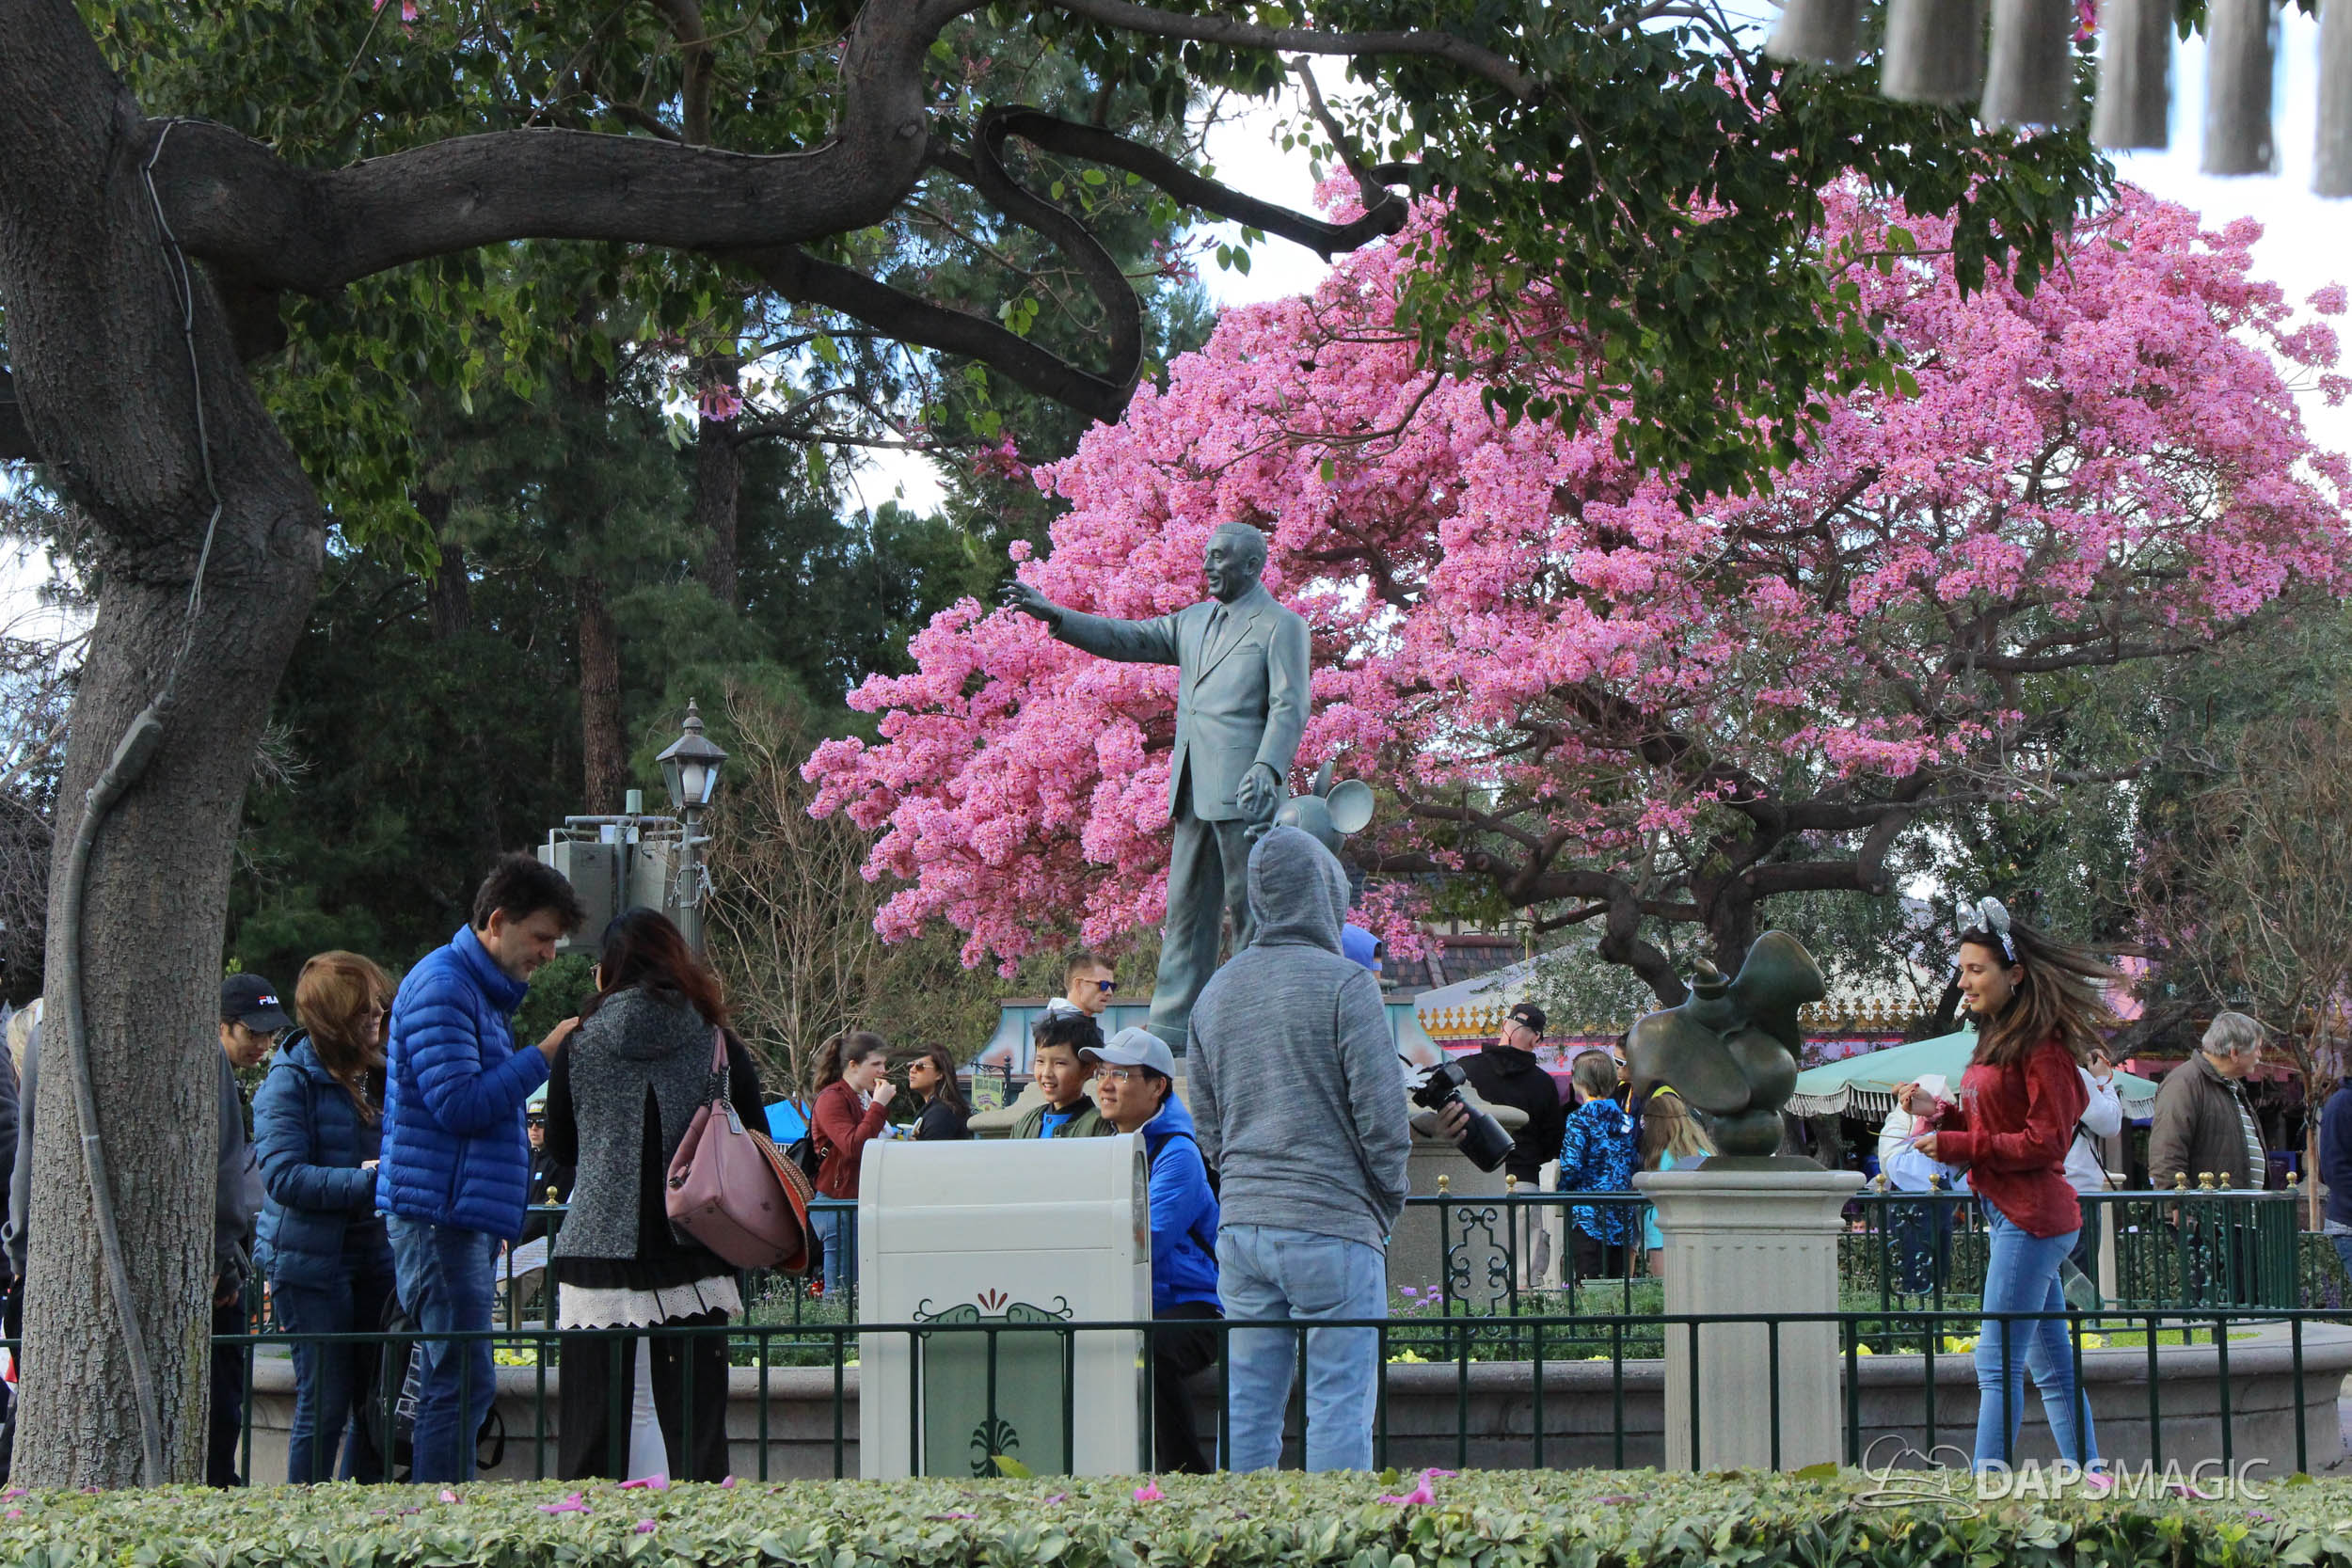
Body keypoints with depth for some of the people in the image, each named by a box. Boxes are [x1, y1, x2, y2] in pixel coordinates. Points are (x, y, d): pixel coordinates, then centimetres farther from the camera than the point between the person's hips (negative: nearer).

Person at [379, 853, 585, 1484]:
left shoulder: (484, 991, 21)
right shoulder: (442, 987, -11)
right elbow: (458, 1104, -19)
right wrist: (543, 1057, -13)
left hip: (469, 1217, 10)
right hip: (439, 1213, -10)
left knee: (455, 1385, 10)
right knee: (462, 1383, -12)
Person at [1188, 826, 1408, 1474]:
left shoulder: (1217, 991, 12)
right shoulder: (1344, 983, -8)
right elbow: (1381, 1115, -10)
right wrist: (1388, 1202, 4)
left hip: (1241, 1225, 6)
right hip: (1332, 1226, -6)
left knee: (1248, 1404, 8)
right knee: (1340, 1403, -3)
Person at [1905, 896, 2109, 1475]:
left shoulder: (2042, 1046, -13)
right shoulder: (1995, 1040, 16)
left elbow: (2046, 1143, -16)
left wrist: (1957, 1146, -16)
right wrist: (1937, 1113, 5)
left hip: (2032, 1217, -10)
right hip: (2009, 1216, 10)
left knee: (1997, 1362, -11)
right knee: (2052, 1365, 12)